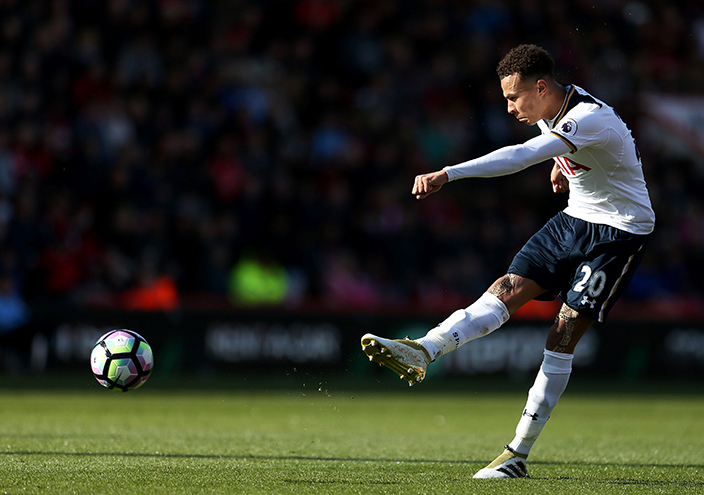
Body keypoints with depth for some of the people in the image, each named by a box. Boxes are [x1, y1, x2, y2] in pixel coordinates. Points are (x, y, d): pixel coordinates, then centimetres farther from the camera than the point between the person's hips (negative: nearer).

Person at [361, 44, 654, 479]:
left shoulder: (590, 119, -29)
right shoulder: (552, 109, 0)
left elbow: (521, 157, -43)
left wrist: (448, 174, -50)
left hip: (620, 232, -8)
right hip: (574, 219, 8)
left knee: (564, 334, -13)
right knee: (508, 289, -12)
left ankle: (518, 456, -10)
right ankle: (422, 353, -30)